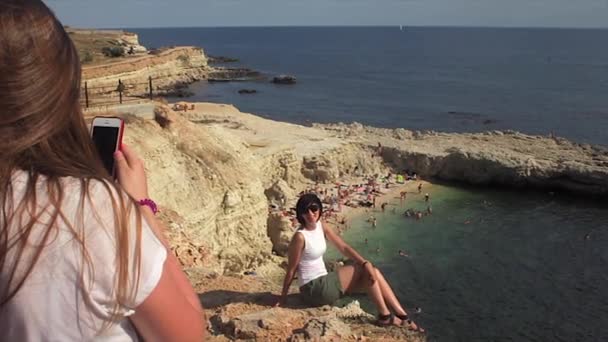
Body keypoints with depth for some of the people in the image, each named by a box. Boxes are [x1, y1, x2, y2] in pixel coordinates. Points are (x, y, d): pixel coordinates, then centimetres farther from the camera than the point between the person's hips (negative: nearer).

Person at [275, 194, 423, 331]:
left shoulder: (321, 227, 3)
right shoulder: (300, 237, -20)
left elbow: (343, 247, 0)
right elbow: (291, 270, -14)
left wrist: (366, 263, -12)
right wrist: (283, 297, -7)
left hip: (324, 283, 8)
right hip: (313, 289, -8)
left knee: (373, 272, -2)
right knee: (363, 270, -11)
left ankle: (402, 316, 0)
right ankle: (384, 316, -2)